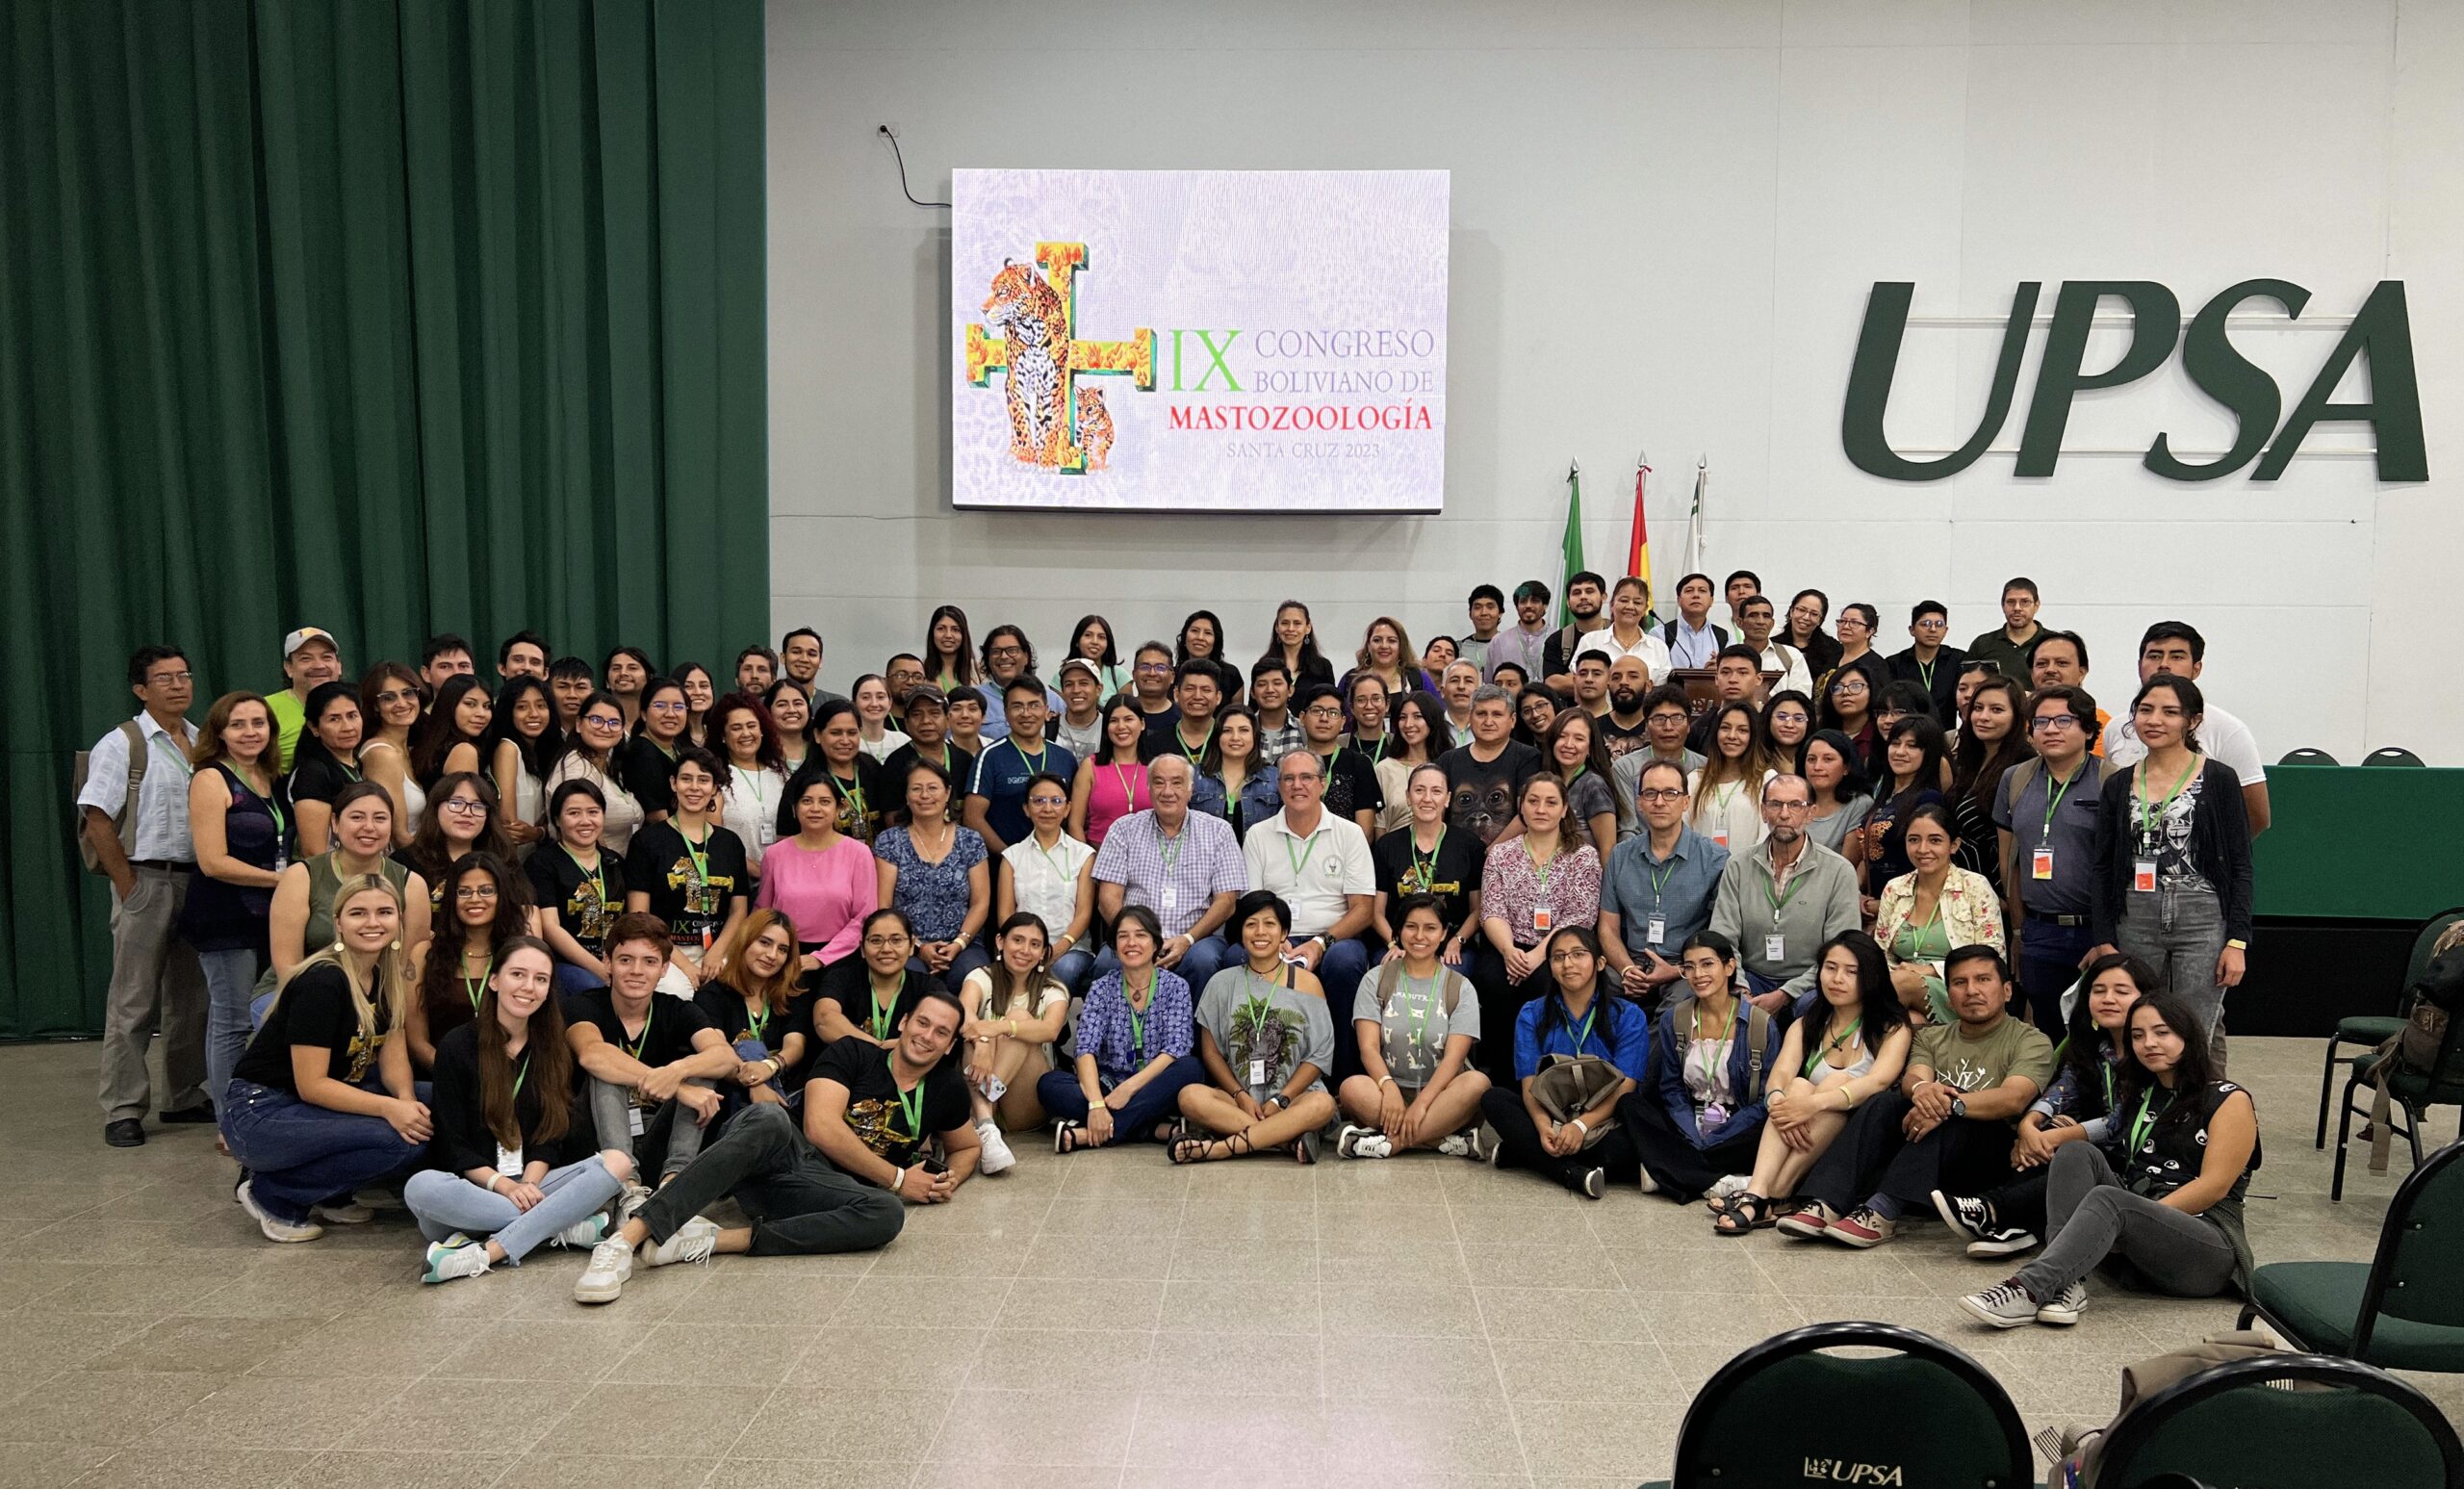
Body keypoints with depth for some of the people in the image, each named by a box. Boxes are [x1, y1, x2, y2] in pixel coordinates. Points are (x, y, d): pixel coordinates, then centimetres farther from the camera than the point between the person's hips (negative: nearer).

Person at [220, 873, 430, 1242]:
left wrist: (406, 1098, -20)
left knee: (423, 1117, -12)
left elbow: (393, 1057, 1)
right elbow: (311, 1085, -22)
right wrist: (388, 1107, -31)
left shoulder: (389, 978, 3)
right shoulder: (322, 981, -22)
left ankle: (330, 1194, 6)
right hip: (258, 1114, -8)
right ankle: (271, 1194, -7)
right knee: (402, 1140, -26)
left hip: (319, 1104, 8)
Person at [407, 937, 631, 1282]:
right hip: (472, 1189, -3)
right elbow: (453, 1145, -5)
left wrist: (529, 1182, -15)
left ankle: (488, 1253, -34)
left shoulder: (553, 1049, 11)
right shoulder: (457, 1046, -1)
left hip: (531, 1184, 3)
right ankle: (566, 1226, -30)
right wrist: (504, 1186, -19)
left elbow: (551, 1135, 5)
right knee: (421, 1187, -36)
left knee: (617, 1162, -23)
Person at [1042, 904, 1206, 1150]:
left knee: (1190, 1069, -32)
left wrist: (1129, 1087, -23)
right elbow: (1086, 1050, -11)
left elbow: (1176, 1049, -11)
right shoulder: (1102, 988, 3)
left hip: (1156, 1090, -1)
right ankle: (1156, 1128, -31)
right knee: (1048, 1083, -24)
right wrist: (1096, 1104, -28)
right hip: (1108, 1087, 1)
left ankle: (1086, 1134, -34)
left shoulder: (1175, 986, 1)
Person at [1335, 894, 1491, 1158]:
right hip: (1389, 1089, 0)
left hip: (1439, 1094, 0)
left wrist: (1422, 1103, -24)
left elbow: (1453, 1057, -7)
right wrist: (1389, 1087, -25)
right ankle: (1448, 1141, -32)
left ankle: (1389, 1143, -31)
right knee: (1352, 1087, -32)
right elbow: (1368, 1047, -4)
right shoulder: (1376, 980, 8)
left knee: (1478, 1083, -31)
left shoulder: (1460, 988, 6)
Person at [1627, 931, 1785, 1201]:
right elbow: (1672, 1090, 2)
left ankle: (1676, 1174, -27)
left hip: (1736, 1126, -3)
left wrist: (1711, 1141, -16)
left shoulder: (1762, 1025, -6)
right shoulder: (1673, 1019, 3)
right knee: (1628, 1105, -22)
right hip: (1687, 1125, 3)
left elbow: (1766, 1100, -7)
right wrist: (1694, 1140, -16)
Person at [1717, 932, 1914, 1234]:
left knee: (1837, 1081, -28)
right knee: (1798, 1085, -26)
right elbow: (1781, 1075, -7)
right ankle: (1756, 1192, -45)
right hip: (1802, 1140, 3)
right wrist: (1779, 1102, -33)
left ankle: (1773, 1197, -36)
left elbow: (1878, 1081, -20)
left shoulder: (1893, 1028, 2)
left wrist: (1815, 1103, -38)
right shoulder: (1806, 1026, 12)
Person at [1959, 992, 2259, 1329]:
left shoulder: (2229, 1100, 1)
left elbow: (2213, 1187, -9)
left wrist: (2146, 1215, -15)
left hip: (2210, 1247, -6)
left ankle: (2028, 1290, -48)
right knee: (2078, 1154, -18)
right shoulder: (2139, 1095, 19)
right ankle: (2068, 1283, -35)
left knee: (2108, 1200, -33)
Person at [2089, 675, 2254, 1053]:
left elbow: (2240, 866, 0)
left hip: (2203, 921, -3)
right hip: (2135, 922, 3)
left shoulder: (2218, 779, 1)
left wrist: (2237, 941, -7)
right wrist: (2104, 941, 3)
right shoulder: (2117, 785, 9)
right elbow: (2103, 870, 10)